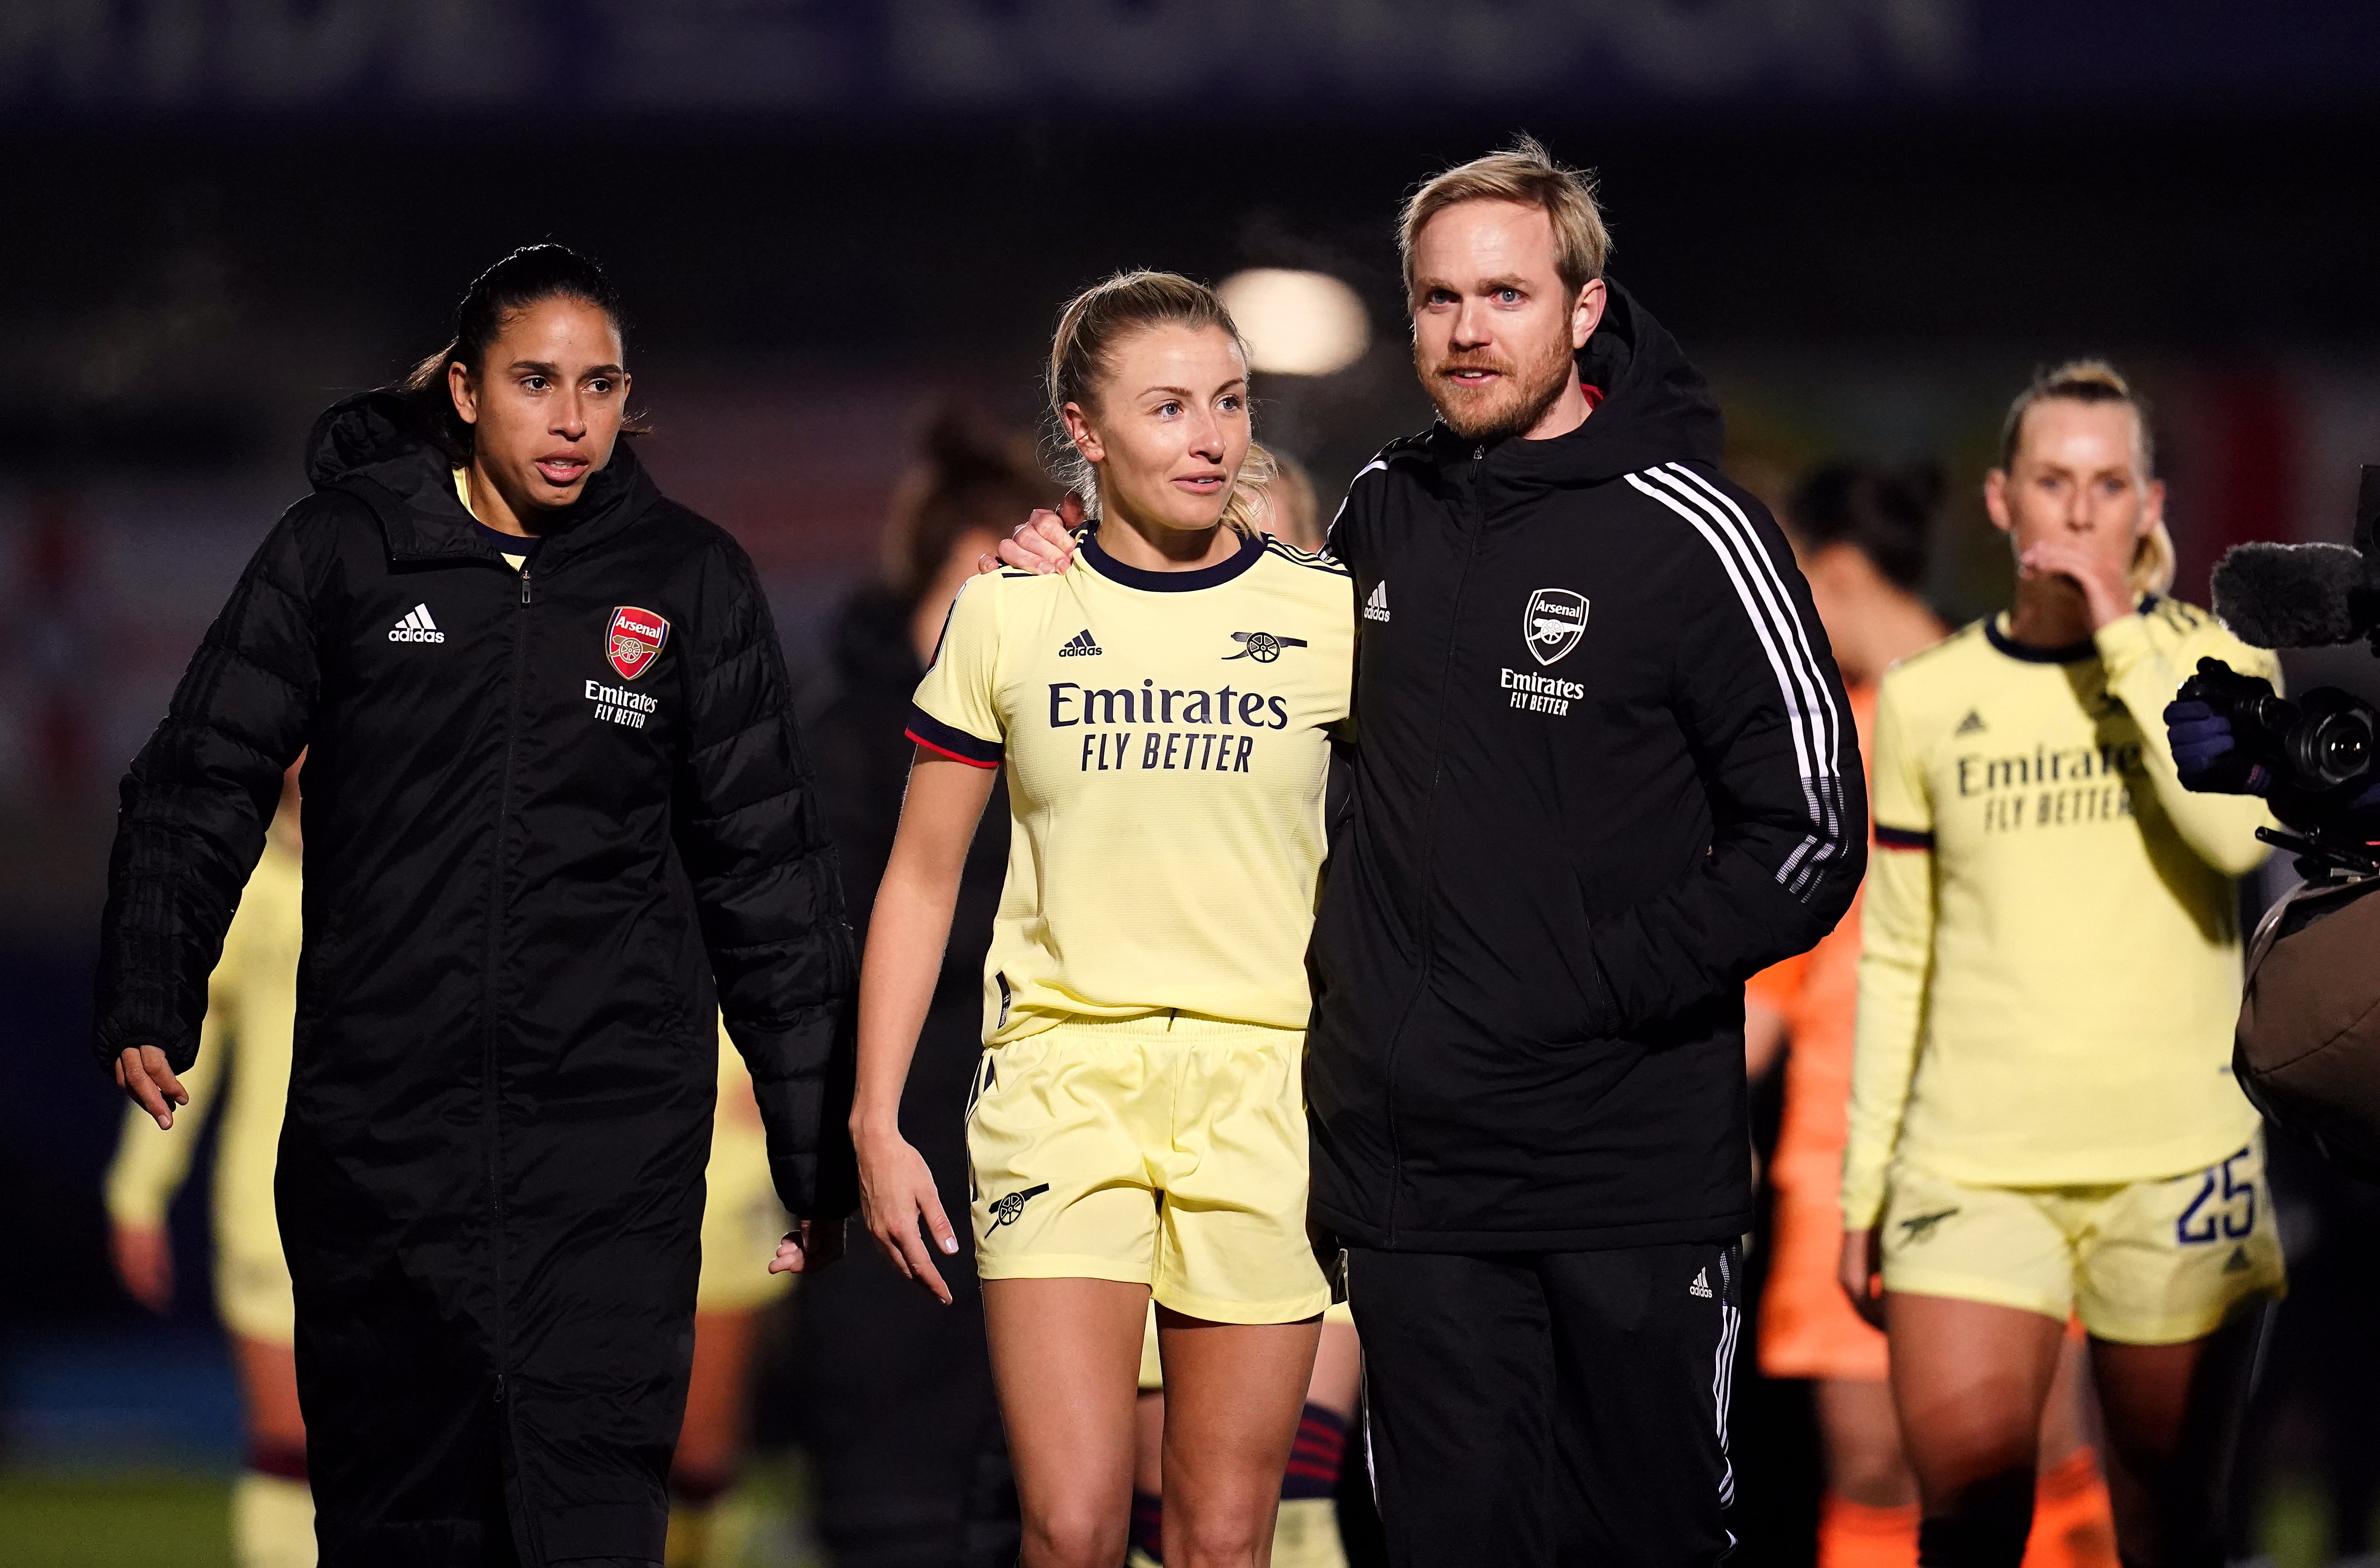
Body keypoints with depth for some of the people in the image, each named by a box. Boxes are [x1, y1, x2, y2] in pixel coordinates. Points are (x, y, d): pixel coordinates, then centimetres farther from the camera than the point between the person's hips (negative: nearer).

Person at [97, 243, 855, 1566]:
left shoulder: (691, 581, 6)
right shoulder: (342, 550, 4)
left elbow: (767, 864, 9)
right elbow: (203, 784, 8)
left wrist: (819, 1149, 7)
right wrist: (152, 1003, -6)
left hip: (618, 1130, -1)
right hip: (379, 1121, 1)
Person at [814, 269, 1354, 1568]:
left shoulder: (1331, 617, 3)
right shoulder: (1008, 615, 4)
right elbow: (922, 877, 10)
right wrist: (874, 1122, 4)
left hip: (1265, 1084, 0)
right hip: (1063, 1074, 0)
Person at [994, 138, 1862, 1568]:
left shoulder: (1685, 533, -7)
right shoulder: (1385, 509, 10)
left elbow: (1812, 837, -8)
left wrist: (1596, 984, -14)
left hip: (1635, 1170, -4)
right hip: (1414, 1168, 4)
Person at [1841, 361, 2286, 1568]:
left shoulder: (2210, 661, 4)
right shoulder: (1927, 701, 8)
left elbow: (2240, 831, -17)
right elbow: (1895, 961, 13)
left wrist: (2121, 638, -14)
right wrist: (1863, 1184, 11)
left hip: (2175, 1155, -1)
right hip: (1973, 1161, 1)